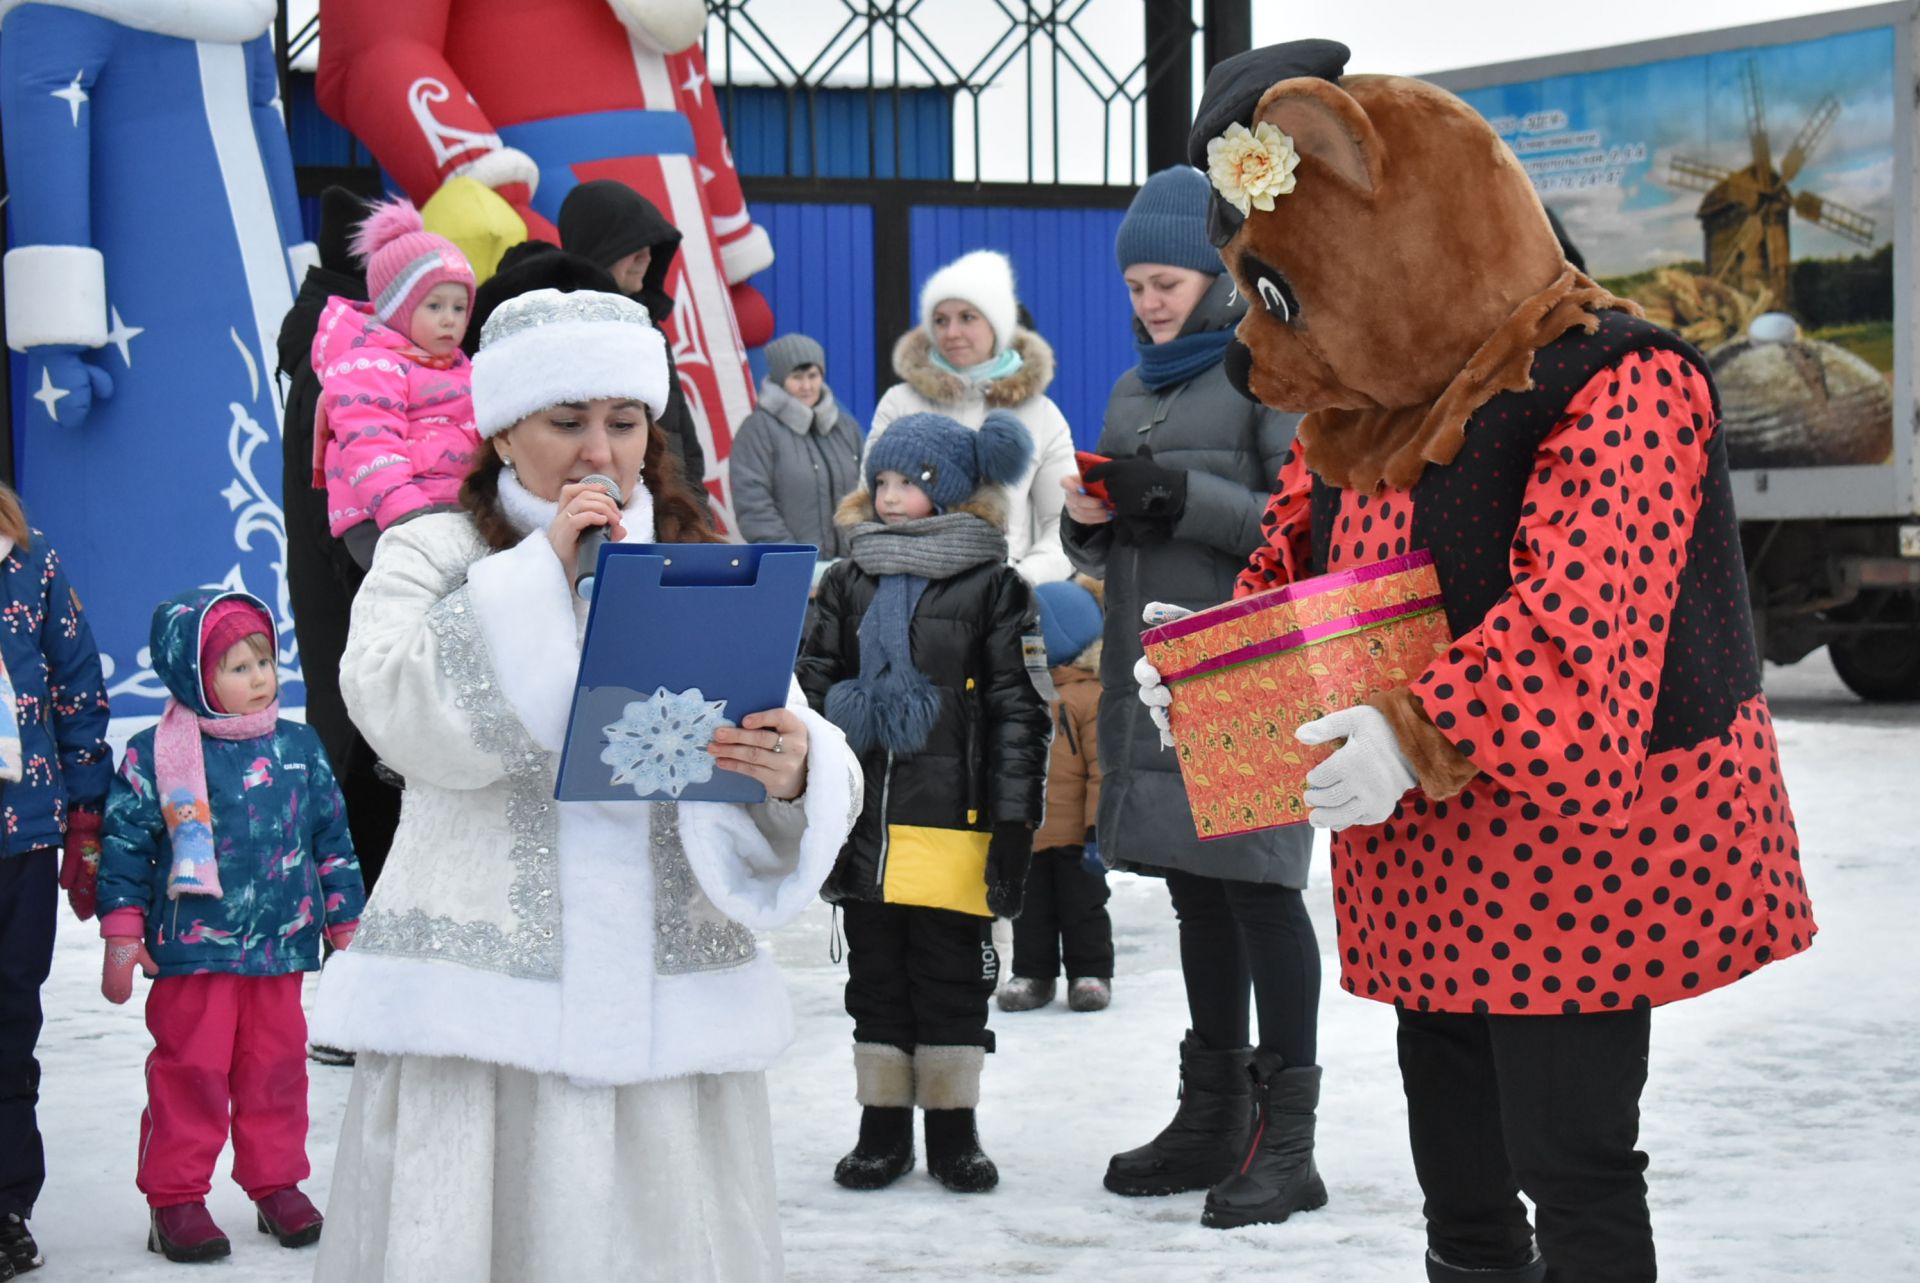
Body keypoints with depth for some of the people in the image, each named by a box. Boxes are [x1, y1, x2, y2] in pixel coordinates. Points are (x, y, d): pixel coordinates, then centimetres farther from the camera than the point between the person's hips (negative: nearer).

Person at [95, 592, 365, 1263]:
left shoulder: (299, 748, 6)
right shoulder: (154, 756, -6)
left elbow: (332, 839, 14)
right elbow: (124, 845, -2)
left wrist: (345, 922, 15)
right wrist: (122, 935, -3)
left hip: (281, 947, 3)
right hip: (192, 951, -3)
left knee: (277, 1066, 10)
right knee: (189, 1070, 0)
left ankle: (277, 1183, 23)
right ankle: (175, 1195, 10)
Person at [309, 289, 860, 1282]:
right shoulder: (433, 555, 8)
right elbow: (404, 717, -11)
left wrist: (792, 774, -20)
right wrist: (544, 572, -11)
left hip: (670, 1006, 2)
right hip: (478, 1004, -2)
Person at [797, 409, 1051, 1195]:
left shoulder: (993, 586, -1)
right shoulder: (848, 583, 11)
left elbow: (1020, 710, -2)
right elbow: (813, 688, 15)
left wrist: (1015, 822, -7)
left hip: (954, 822, -4)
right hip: (863, 821, 4)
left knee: (952, 977, 3)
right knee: (875, 976, 9)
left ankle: (953, 1131, 13)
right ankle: (883, 1129, 18)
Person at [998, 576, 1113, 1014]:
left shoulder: (1091, 697, -13)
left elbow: (1105, 769, -15)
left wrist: (1098, 831, -18)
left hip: (1074, 837, -6)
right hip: (1025, 837, 6)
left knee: (1082, 907, 7)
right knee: (1030, 911, 13)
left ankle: (1090, 973, 19)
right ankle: (1032, 974, 24)